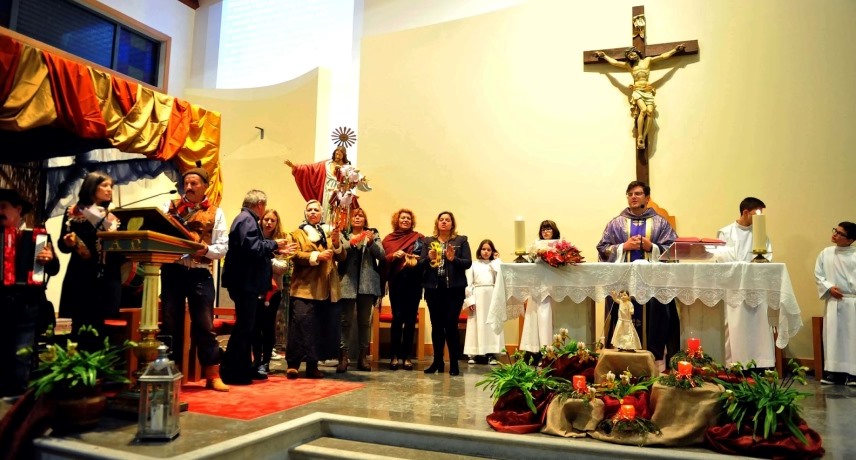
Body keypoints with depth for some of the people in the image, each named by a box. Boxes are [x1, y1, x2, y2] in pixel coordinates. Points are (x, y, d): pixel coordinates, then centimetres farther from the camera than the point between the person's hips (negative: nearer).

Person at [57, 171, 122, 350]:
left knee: (101, 331, 2)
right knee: (77, 328, -4)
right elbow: (62, 246, 1)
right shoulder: (74, 212, 6)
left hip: (108, 281, 3)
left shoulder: (113, 219, 15)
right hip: (81, 279, -3)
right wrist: (68, 242, -19)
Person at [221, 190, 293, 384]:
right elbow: (252, 247, -26)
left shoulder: (248, 219, 19)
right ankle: (232, 373, 0)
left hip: (247, 282, 11)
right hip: (245, 282, -11)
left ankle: (243, 370, 23)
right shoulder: (247, 219, -14)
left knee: (246, 326, 15)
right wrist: (274, 244, -13)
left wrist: (277, 251, 18)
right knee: (244, 326, -6)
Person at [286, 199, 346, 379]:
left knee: (323, 328, 3)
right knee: (301, 325, -12)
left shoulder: (329, 232, 19)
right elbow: (296, 255, -8)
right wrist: (316, 256, -21)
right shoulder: (297, 233, 10)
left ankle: (313, 365, 13)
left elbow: (342, 258, 7)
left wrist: (337, 242, -11)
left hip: (327, 289, 3)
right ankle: (293, 364, -5)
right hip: (305, 288, -3)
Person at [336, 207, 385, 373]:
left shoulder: (373, 234, 11)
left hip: (367, 283, 1)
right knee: (346, 320, -3)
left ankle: (363, 356, 12)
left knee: (365, 321, 6)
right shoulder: (343, 235, 8)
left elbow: (382, 255, 0)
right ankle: (343, 356, -1)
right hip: (348, 283, -1)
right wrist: (351, 243, -24)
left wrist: (371, 243, -17)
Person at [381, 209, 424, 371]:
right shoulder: (388, 239, 13)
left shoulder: (419, 238, 10)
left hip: (414, 282, 0)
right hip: (396, 282, 0)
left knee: (410, 318, 0)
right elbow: (383, 260, 5)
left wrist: (417, 260, -14)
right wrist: (394, 256, -13)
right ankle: (394, 355, 3)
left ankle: (406, 356, 7)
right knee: (397, 317, -6)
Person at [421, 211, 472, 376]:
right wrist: (429, 258, -15)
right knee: (436, 325, 5)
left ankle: (454, 363, 3)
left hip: (454, 288, -2)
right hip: (433, 288, 2)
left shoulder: (461, 240, 6)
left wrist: (453, 259, -19)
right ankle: (437, 361, 16)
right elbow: (420, 264, 5)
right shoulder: (428, 241, 12)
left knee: (451, 324, -6)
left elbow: (468, 263, -2)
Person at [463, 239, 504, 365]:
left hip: (491, 296, 2)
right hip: (477, 296, -1)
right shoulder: (473, 264, 8)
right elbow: (468, 284, 2)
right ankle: (473, 354, 2)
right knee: (477, 324, -1)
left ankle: (491, 354, 2)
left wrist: (496, 260, 3)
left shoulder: (494, 264, 13)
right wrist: (469, 300, -7)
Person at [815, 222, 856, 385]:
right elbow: (818, 275, 8)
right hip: (833, 301, 2)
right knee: (832, 336, 4)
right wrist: (829, 288, -7)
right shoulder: (825, 253, 5)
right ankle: (833, 371, 10)